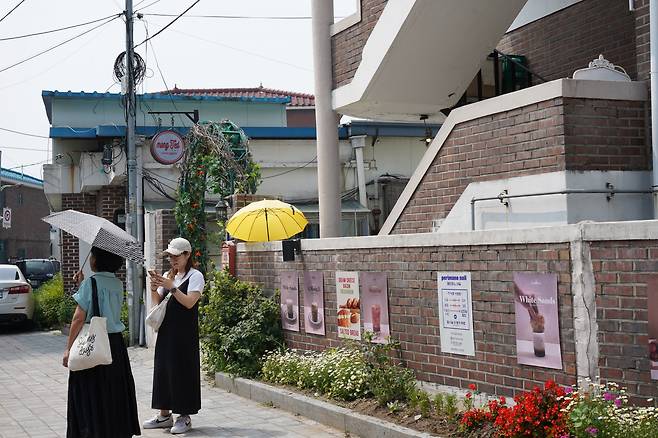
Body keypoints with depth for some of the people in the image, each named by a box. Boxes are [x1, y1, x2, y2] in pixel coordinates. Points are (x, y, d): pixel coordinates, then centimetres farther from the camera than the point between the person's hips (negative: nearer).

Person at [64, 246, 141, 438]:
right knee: (114, 393, 16)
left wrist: (68, 348, -12)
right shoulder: (118, 284, 6)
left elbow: (79, 318, -15)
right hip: (116, 343, 7)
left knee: (91, 397, 3)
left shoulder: (90, 283, -13)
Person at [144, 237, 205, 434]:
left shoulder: (195, 276, -4)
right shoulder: (168, 276, 15)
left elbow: (189, 302, -16)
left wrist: (172, 287, -22)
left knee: (182, 370, -4)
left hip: (185, 332, -7)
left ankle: (185, 416, 5)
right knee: (163, 368, 9)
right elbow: (157, 303, 10)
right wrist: (154, 288, -7)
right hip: (166, 329, 7)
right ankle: (164, 414, 19)